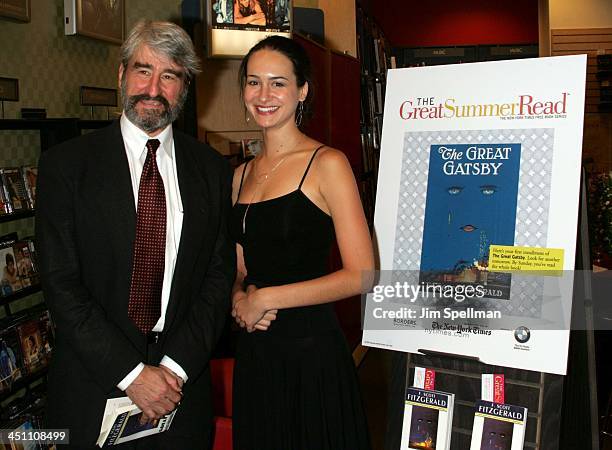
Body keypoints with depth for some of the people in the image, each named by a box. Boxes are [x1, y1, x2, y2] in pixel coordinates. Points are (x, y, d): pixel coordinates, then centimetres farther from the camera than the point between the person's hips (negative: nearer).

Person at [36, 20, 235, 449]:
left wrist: (175, 366, -10)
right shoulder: (65, 164, -6)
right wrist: (132, 373, -15)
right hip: (92, 389, -1)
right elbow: (61, 284, -10)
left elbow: (220, 275, 0)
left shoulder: (212, 169, 1)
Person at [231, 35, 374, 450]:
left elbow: (362, 276, -14)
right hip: (254, 352, 6)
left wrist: (266, 298, -13)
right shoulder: (242, 174, 11)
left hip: (312, 352, -5)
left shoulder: (327, 164, -9)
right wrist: (239, 299, -4)